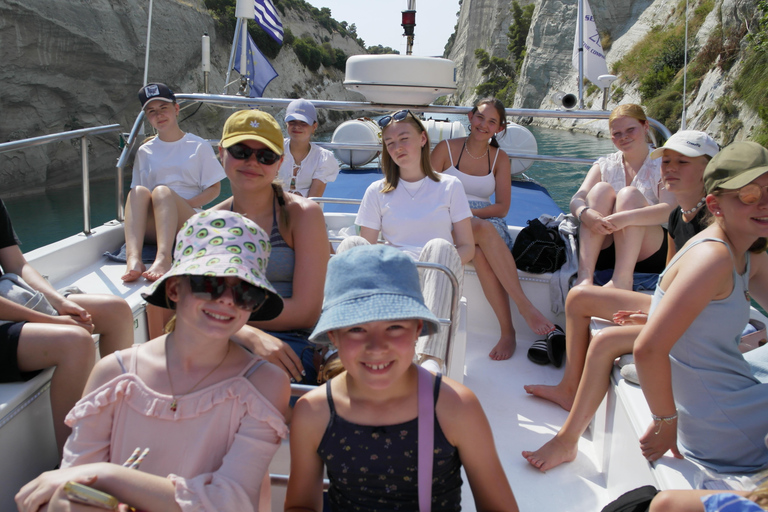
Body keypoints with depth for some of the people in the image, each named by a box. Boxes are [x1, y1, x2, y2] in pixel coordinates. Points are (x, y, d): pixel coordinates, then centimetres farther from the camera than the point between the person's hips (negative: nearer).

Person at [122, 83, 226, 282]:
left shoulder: (199, 146, 10)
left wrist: (186, 203, -10)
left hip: (187, 224, -2)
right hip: (151, 226, 2)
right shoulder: (145, 152, 17)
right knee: (138, 191, -27)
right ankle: (133, 257, -49)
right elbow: (136, 195, 14)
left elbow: (214, 189, 7)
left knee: (162, 190, -31)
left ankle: (163, 258, -54)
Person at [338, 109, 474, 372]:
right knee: (351, 244, -27)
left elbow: (467, 248, 9)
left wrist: (441, 263, -13)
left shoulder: (450, 186, 13)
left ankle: (431, 358, -51)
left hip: (437, 282, -1)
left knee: (439, 247, -34)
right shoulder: (377, 192, 15)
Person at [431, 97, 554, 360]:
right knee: (485, 229, -37)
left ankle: (508, 331, -36)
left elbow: (502, 207, 5)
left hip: (487, 223, 2)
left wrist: (469, 211, -12)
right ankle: (525, 307, -37)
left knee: (480, 253, -37)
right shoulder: (446, 149, 6)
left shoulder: (500, 158, 12)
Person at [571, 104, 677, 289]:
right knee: (601, 190, -20)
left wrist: (627, 217, -34)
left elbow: (670, 210, -16)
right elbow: (576, 200, -5)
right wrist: (585, 213, -30)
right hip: (604, 252, 2)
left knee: (629, 194, -23)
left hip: (649, 255, -2)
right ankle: (585, 274, -36)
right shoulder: (604, 165, 13)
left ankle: (622, 278, -40)